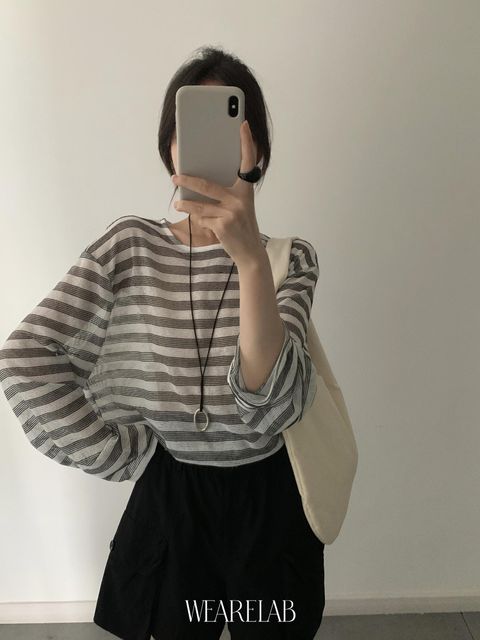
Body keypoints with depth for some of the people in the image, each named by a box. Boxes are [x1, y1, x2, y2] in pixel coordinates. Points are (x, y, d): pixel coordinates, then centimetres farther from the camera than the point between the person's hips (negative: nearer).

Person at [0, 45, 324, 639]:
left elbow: (272, 406, -25)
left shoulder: (289, 257, -11)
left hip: (269, 504, 0)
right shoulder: (130, 244, -9)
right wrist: (131, 455, -13)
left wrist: (250, 256, -37)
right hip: (169, 502, 1)